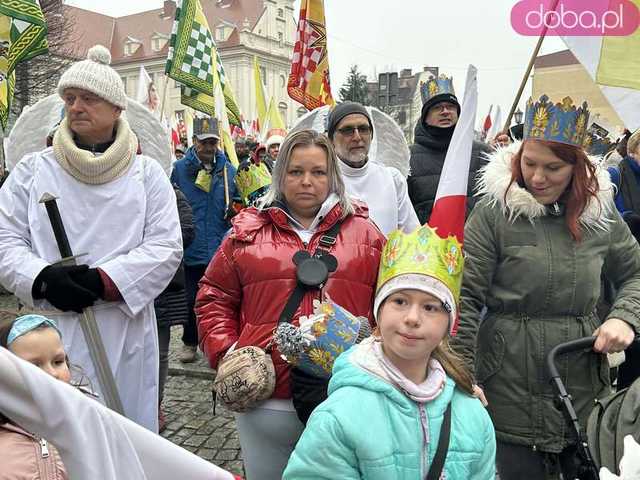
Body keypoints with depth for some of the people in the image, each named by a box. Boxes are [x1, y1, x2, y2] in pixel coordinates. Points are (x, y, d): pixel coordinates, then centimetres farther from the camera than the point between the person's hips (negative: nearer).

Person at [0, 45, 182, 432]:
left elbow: (166, 246, -4)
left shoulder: (147, 174, 5)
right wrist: (43, 278, -15)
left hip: (123, 330, 0)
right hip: (49, 331, 1)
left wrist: (102, 281, -15)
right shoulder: (32, 170, 8)